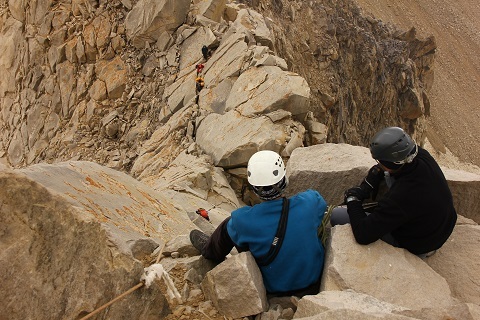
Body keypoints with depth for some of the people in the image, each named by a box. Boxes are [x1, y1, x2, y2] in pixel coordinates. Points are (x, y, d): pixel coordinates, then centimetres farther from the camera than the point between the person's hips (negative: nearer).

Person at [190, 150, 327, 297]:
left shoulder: (242, 220, -29)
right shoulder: (310, 203, -27)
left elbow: (235, 233, -3)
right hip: (315, 278, 2)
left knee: (229, 225, 9)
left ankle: (210, 249, 39)